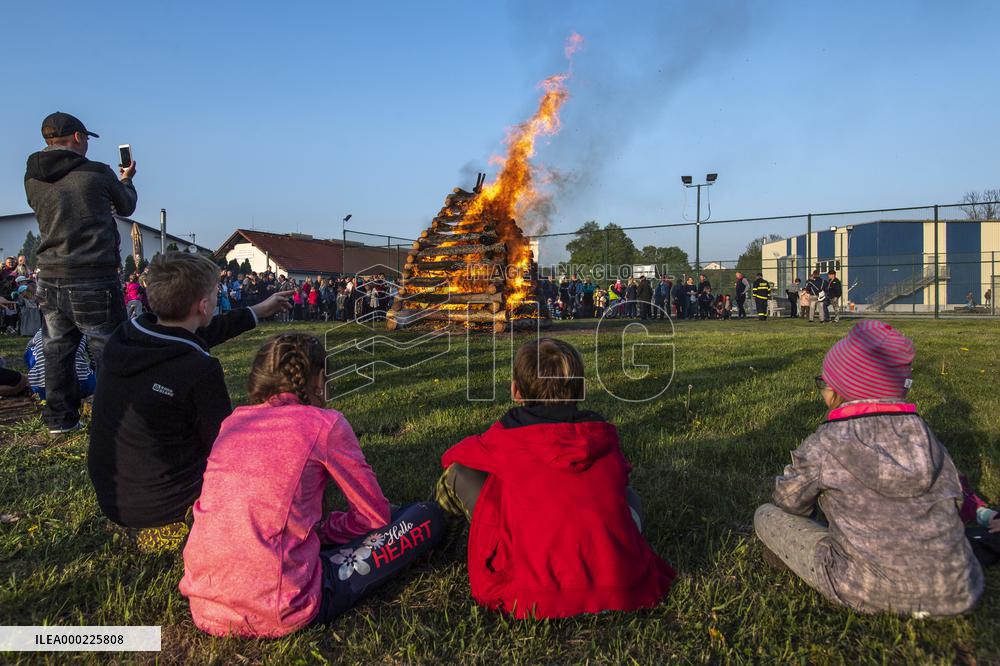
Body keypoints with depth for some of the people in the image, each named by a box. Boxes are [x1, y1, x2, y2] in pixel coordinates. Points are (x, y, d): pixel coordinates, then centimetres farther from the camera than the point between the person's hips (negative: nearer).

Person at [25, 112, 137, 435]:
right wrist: (126, 180, 30)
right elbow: (126, 206, 9)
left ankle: (59, 419, 23)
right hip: (94, 280, -5)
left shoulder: (32, 179, 5)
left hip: (49, 278, 6)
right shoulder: (98, 173, -9)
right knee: (109, 351, 3)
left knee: (57, 349, 15)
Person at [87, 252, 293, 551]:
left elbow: (193, 335, 12)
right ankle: (169, 527, 9)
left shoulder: (122, 338, -7)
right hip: (163, 505, -7)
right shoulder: (200, 369, -28)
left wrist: (257, 311, 23)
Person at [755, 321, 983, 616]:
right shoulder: (923, 434, -1)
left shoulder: (823, 446, -13)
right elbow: (954, 501, 12)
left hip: (872, 594, -5)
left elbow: (788, 502, 3)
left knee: (767, 515, 8)